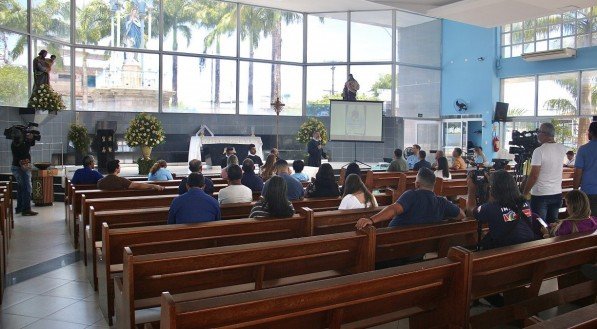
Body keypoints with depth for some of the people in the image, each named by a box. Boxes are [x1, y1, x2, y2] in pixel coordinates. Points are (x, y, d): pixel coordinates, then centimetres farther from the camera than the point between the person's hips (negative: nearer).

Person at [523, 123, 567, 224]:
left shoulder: (539, 151, -17)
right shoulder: (562, 149, 1)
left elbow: (534, 176, -18)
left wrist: (524, 193, -9)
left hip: (540, 194, -6)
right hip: (557, 194, 6)